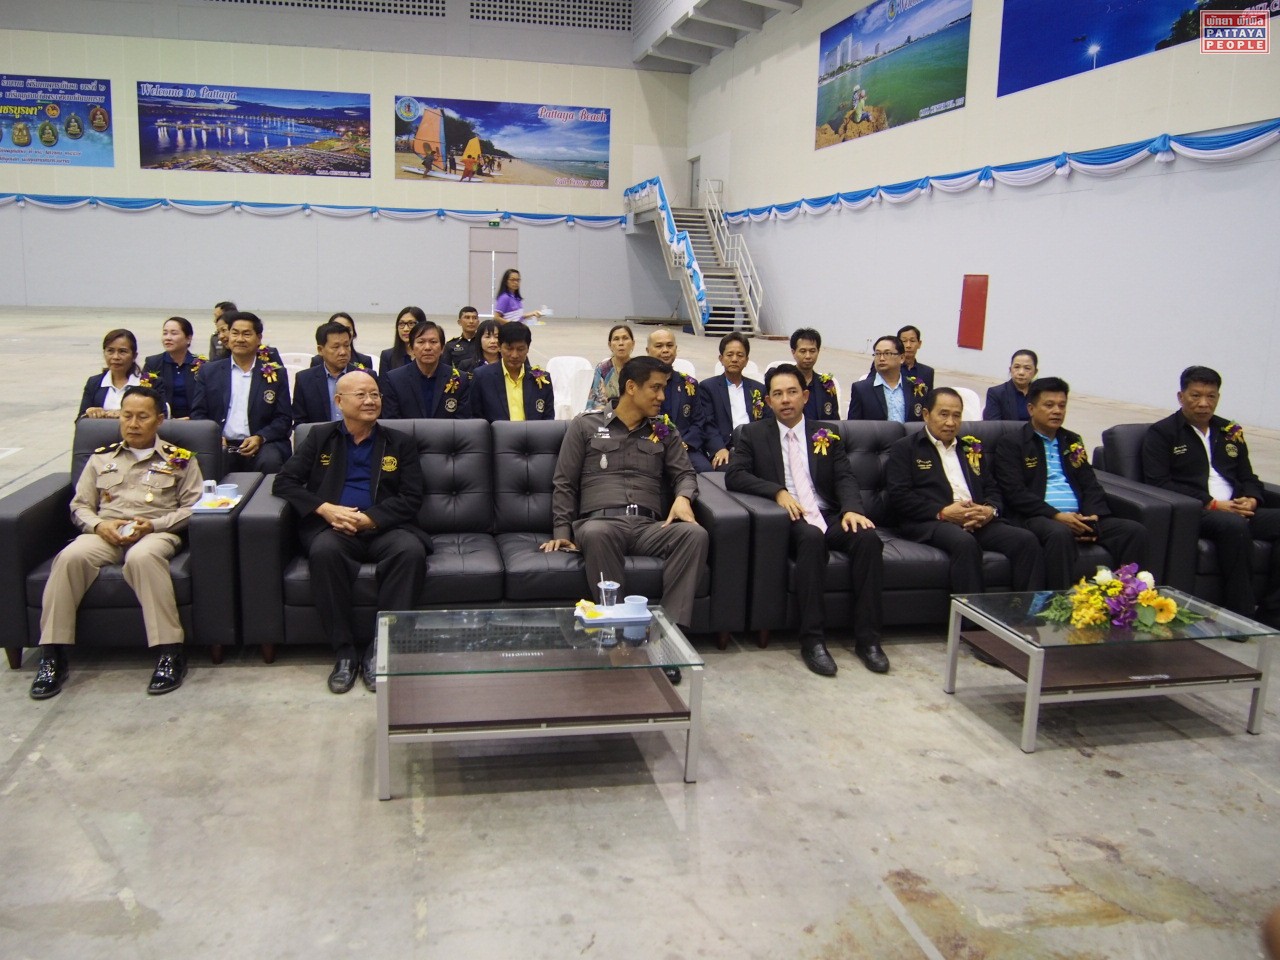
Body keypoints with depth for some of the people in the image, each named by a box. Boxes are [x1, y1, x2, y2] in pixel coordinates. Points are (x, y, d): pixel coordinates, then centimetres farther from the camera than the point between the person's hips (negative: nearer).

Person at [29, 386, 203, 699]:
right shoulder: (101, 458, 23)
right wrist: (99, 525, -4)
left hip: (157, 532, -3)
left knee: (142, 557, -39)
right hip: (104, 533, 3)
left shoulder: (180, 459, 14)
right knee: (70, 557, -30)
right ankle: (52, 656, -25)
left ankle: (169, 652, -37)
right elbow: (80, 505, 18)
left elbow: (191, 507, 5)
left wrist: (153, 525, -10)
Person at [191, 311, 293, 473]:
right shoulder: (209, 371, 15)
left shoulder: (276, 373, 10)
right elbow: (198, 414, 12)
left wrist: (260, 438, -12)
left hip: (261, 446, 0)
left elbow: (284, 418, 6)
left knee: (270, 461, -33)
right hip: (221, 446, 0)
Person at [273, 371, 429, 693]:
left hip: (383, 529, 0)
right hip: (333, 527, 0)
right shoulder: (320, 437, 18)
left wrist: (369, 519, -12)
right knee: (324, 551, -35)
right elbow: (284, 481, 7)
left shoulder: (401, 443, 16)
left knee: (412, 551, -33)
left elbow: (411, 498, 5)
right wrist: (325, 509, -10)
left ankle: (380, 648, -27)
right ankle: (344, 652, -26)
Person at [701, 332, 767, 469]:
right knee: (726, 467, -36)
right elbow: (707, 424, 0)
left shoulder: (759, 389, 22)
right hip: (725, 449, -3)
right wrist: (719, 449, -19)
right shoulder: (707, 387, 11)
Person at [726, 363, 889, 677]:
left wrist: (852, 508, -14)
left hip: (830, 517, 3)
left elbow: (845, 478, 7)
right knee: (812, 537, -36)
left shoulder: (827, 434, 17)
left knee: (868, 537, -27)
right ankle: (812, 639, -31)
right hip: (789, 521, -3)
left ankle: (867, 637, -19)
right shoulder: (753, 434, 11)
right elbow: (734, 475, -1)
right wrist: (777, 492, -15)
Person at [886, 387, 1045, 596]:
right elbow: (898, 497, -2)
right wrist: (943, 512, -13)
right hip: (931, 522, -5)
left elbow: (992, 489, 25)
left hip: (980, 522, 5)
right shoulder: (905, 448, 10)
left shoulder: (971, 448, 28)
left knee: (1026, 539, -21)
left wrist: (990, 510, -1)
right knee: (965, 542, -37)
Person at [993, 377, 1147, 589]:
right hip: (1037, 518, -6)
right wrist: (1056, 515, -17)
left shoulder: (1073, 442, 24)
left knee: (1135, 531, -15)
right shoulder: (1011, 444, 4)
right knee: (1060, 533, -38)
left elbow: (1091, 485, 18)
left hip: (1079, 518, 6)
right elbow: (1015, 493, -7)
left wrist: (1092, 516, -3)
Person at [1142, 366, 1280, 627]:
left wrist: (1251, 499, -1)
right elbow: (1158, 483, -8)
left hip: (1236, 510, 6)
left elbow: (1248, 478, 25)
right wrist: (1212, 504, -15)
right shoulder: (1161, 433, 3)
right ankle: (1241, 615, -29)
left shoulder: (1231, 432, 22)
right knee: (1234, 525, -36)